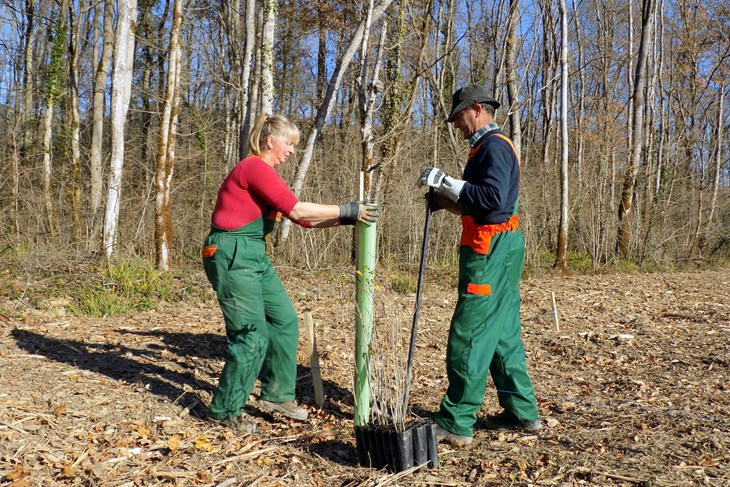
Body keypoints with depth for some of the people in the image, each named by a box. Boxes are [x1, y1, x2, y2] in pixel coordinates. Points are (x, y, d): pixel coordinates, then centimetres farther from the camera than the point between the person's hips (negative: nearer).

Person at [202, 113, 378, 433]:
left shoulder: (266, 173, 16)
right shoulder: (255, 167, -14)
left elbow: (303, 219, 13)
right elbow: (297, 210, -22)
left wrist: (345, 218, 4)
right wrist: (346, 210, -16)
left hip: (255, 256, 10)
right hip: (232, 256, -10)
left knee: (285, 320, 12)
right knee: (252, 335, -6)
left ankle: (276, 395, 25)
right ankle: (224, 411, 11)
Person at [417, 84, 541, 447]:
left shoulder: (494, 146, -12)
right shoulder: (490, 146, 21)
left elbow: (493, 199, -25)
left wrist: (447, 182, -21)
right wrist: (447, 199, 10)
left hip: (491, 251, -11)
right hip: (499, 248, 11)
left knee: (468, 336, -8)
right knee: (503, 333, 15)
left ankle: (456, 423, -2)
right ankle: (522, 411, 24)